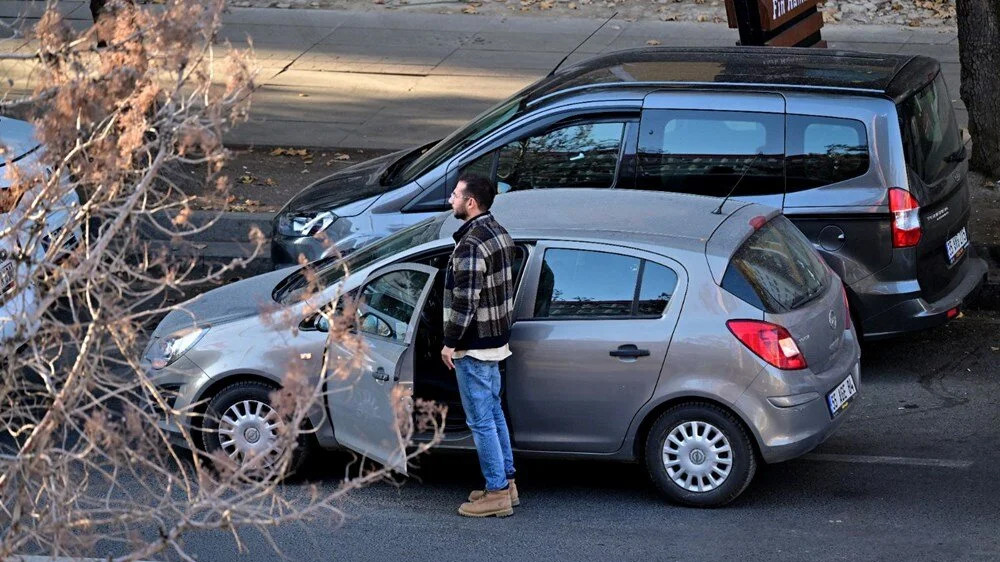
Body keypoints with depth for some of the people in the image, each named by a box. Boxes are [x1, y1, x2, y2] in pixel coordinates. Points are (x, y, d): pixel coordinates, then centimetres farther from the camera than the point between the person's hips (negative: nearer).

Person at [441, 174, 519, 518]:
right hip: (496, 339, 10)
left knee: (481, 420, -2)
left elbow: (465, 300, -24)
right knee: (493, 412, 19)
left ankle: (497, 493, 2)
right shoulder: (500, 234, 7)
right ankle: (505, 482, 27)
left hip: (473, 347, -10)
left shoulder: (471, 245, -24)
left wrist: (451, 343, -15)